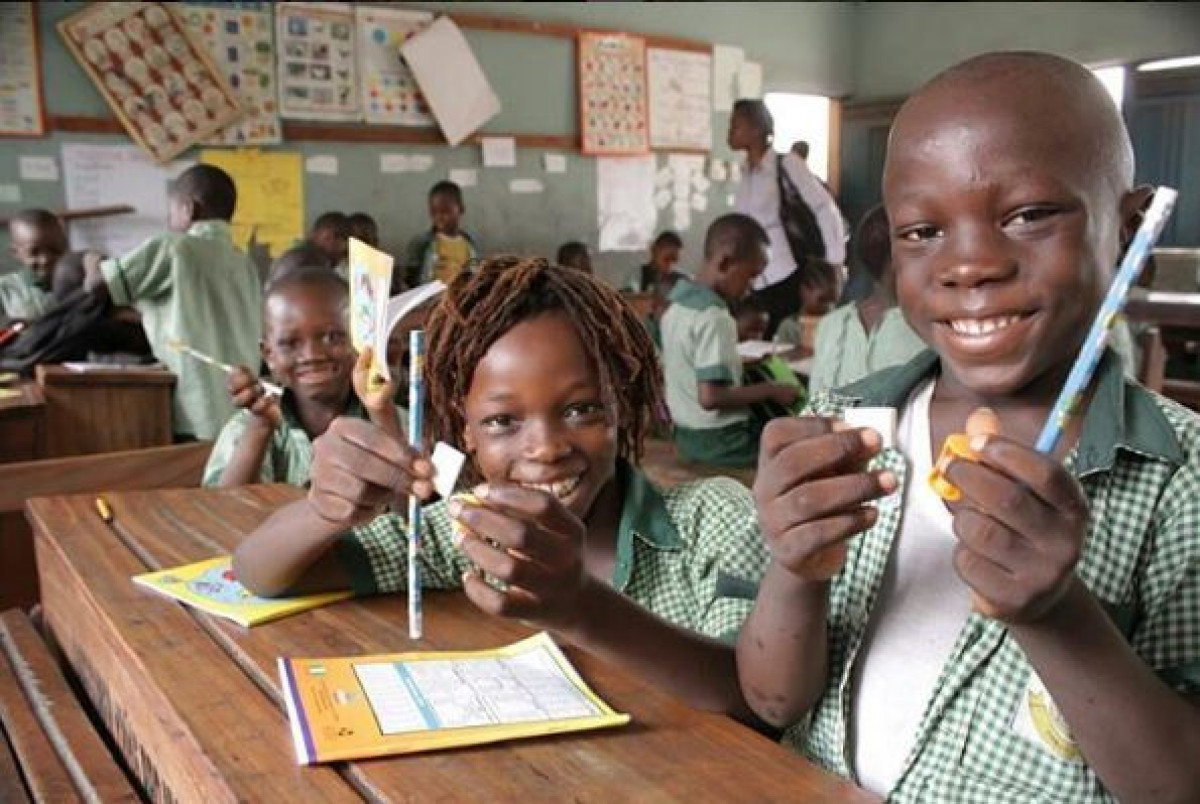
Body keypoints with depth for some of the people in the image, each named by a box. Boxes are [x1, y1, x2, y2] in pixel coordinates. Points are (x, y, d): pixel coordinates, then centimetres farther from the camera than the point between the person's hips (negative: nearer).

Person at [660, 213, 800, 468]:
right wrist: (770, 390, -18)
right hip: (720, 441, -9)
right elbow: (710, 397, -27)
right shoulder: (714, 318, -22)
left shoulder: (676, 307, 5)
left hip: (687, 435, 9)